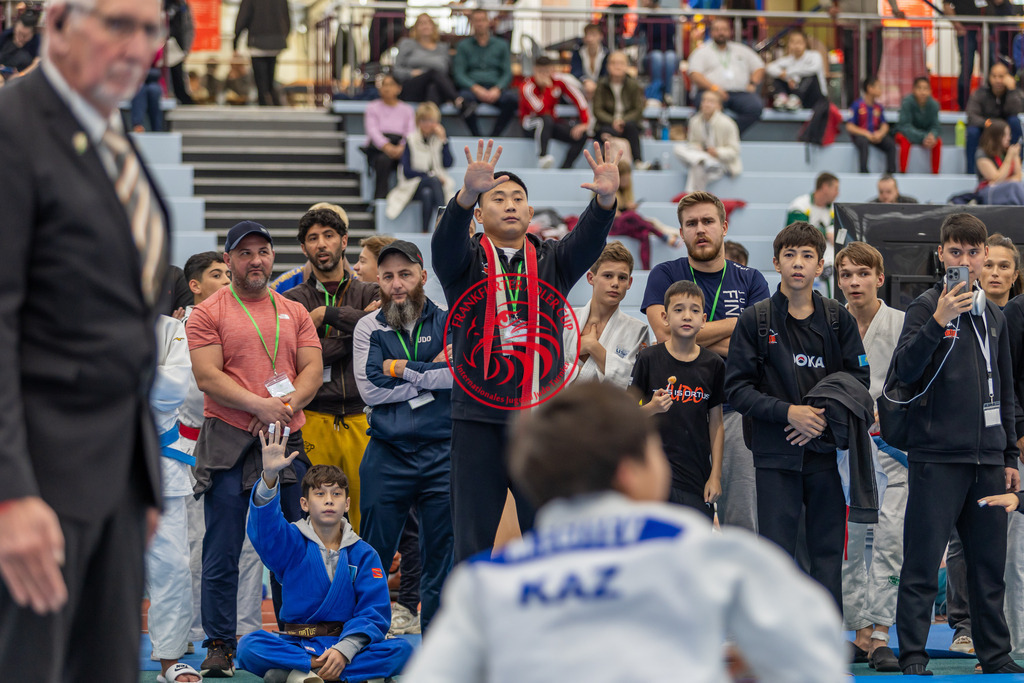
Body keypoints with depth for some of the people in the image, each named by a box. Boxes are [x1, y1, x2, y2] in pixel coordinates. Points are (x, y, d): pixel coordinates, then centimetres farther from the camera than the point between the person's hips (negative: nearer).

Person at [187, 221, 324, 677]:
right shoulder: (208, 314, 3)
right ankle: (219, 646, 0)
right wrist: (260, 405, -17)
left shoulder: (295, 313, 15)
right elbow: (208, 376, -7)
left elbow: (313, 369, 9)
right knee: (222, 553, -4)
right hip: (228, 442, -3)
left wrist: (287, 404, -10)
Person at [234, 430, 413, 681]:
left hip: (347, 643, 1)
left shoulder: (364, 554, 7)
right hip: (296, 644, -1)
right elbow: (264, 524, -17)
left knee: (402, 649, -27)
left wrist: (344, 650, -21)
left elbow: (373, 613, -2)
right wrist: (269, 475, -36)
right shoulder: (291, 543, 5)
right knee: (248, 646, -31)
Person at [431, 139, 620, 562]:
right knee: (474, 542, 1)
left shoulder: (552, 262, 12)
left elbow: (589, 240, -6)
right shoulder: (465, 261, 6)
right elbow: (447, 240, -16)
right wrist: (467, 194, -37)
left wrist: (605, 199, -29)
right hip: (479, 420, -2)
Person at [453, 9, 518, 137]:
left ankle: (493, 137, -27)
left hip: (495, 90, 1)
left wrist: (497, 89, -11)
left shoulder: (501, 45, 18)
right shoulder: (463, 46, 15)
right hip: (472, 88, -1)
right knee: (465, 97, -38)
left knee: (513, 98, -33)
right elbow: (459, 74, 5)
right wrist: (475, 88, -14)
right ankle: (476, 137, -32)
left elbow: (507, 73, 11)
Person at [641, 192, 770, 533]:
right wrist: (734, 324, -5)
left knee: (742, 521, 1)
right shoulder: (665, 275, 6)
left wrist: (694, 335, -6)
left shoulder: (751, 280, 9)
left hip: (735, 409, 1)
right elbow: (664, 332, -12)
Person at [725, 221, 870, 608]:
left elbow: (859, 380, 6)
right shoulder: (754, 321, 1)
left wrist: (825, 417, -11)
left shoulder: (839, 320, 7)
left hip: (828, 449, 2)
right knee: (776, 551, -2)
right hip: (775, 453, -2)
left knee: (828, 550, 5)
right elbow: (737, 388, -3)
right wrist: (788, 412, -16)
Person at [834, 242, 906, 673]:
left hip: (890, 444, -2)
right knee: (848, 543, 5)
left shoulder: (902, 324, 1)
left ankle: (879, 635, -10)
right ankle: (861, 632, 14)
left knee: (889, 538, -10)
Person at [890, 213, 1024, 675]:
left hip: (987, 459, 5)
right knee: (923, 561, -5)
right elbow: (904, 371, -15)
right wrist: (938, 321, -25)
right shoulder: (926, 308, -1)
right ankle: (912, 656, -1)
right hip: (937, 457, -5)